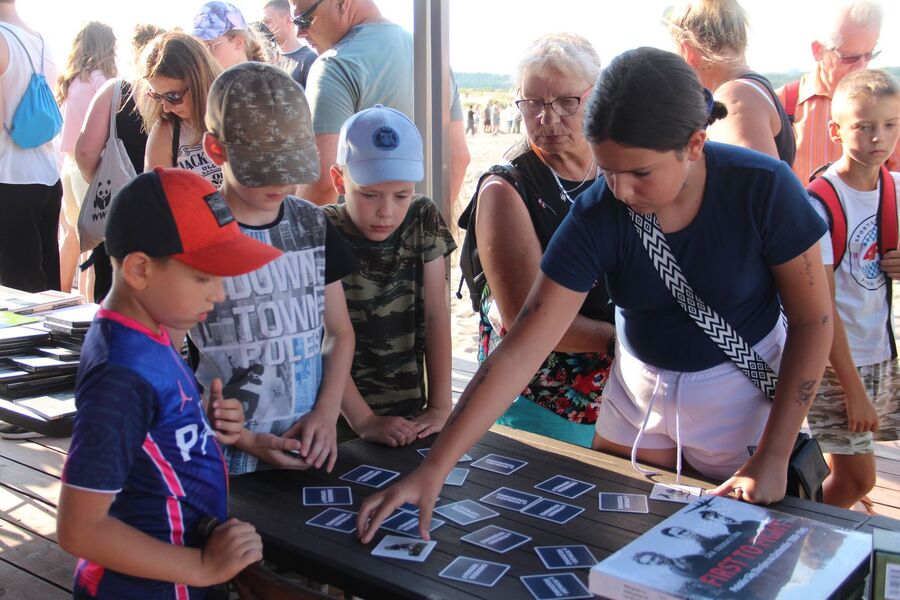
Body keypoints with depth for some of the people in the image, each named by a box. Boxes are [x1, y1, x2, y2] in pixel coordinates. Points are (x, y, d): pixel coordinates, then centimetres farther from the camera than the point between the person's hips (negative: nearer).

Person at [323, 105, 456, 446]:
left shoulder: (423, 221, 1)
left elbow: (436, 315, 0)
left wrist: (440, 406, -7)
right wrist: (363, 421, -21)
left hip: (411, 416, 3)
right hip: (343, 421, -3)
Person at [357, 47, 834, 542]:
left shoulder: (762, 188, -25)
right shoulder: (596, 217, -22)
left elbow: (812, 319, -13)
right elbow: (518, 353, -24)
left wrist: (773, 457, -17)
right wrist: (432, 470, -28)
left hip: (742, 390, -1)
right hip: (639, 386, 2)